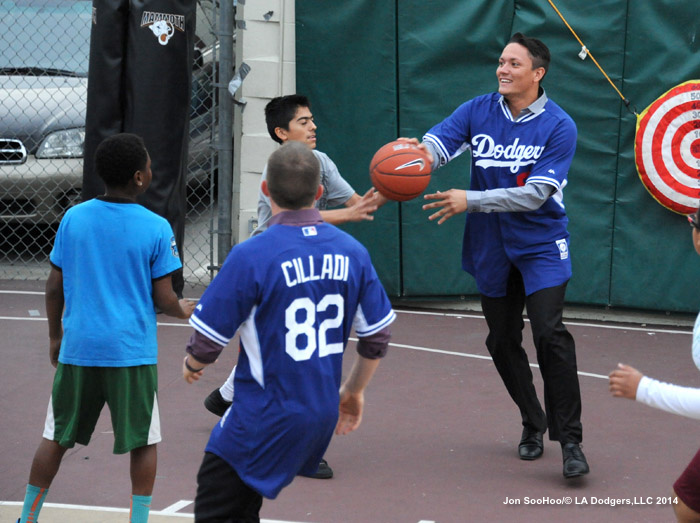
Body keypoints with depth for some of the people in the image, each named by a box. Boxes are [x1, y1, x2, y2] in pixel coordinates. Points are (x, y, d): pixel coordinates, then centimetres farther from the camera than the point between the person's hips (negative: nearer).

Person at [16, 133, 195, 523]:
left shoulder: (74, 218, 0)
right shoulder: (156, 229, -9)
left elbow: (54, 288, 5)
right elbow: (163, 298, -6)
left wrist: (56, 337, 18)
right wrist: (183, 310, 16)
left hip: (78, 348, 3)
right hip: (132, 352, -3)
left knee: (57, 437, 12)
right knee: (144, 441, 10)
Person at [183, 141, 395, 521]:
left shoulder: (250, 256, -18)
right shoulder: (351, 252, 0)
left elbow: (207, 343, -13)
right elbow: (377, 337, 9)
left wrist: (192, 365, 11)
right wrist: (354, 391, 25)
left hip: (265, 418, -7)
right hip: (322, 414, 7)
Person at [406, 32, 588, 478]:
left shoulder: (558, 127, -13)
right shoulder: (478, 112, -1)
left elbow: (535, 193, -20)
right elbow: (437, 144, -14)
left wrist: (470, 201, -27)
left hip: (541, 245, -4)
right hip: (492, 249, 5)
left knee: (549, 334, -19)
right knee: (503, 341, 12)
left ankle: (570, 440, -12)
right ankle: (532, 424, 33)